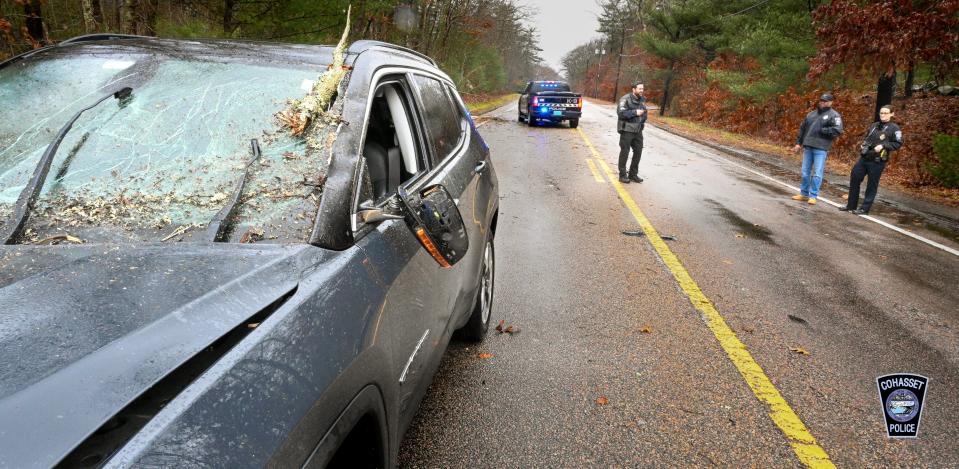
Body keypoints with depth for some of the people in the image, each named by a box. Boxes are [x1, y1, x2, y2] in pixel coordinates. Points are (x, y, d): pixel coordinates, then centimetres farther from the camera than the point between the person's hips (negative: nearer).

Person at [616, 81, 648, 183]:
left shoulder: (642, 99, 11)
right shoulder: (625, 99, -11)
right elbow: (621, 113, -21)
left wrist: (643, 121, 8)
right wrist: (635, 112, -22)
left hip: (638, 130, 7)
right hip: (627, 130, -7)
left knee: (638, 152, 8)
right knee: (624, 152, 1)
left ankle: (633, 174, 21)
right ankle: (622, 175, 10)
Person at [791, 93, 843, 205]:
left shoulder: (834, 115, -1)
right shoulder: (811, 114, 16)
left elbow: (838, 130, -14)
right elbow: (802, 129, 21)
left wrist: (822, 130, -13)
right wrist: (798, 143, 16)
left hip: (821, 148, -5)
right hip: (807, 147, 6)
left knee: (817, 173, -5)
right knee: (805, 172, 10)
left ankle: (813, 196, 2)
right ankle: (804, 194, 20)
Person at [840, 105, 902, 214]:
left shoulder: (894, 128, -3)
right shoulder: (874, 125, 14)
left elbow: (898, 144, -6)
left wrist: (883, 146, -18)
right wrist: (863, 144, 7)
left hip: (877, 161, -6)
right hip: (864, 158, 6)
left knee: (872, 185, 0)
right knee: (854, 179, 5)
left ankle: (865, 208, 7)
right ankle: (851, 205, 14)